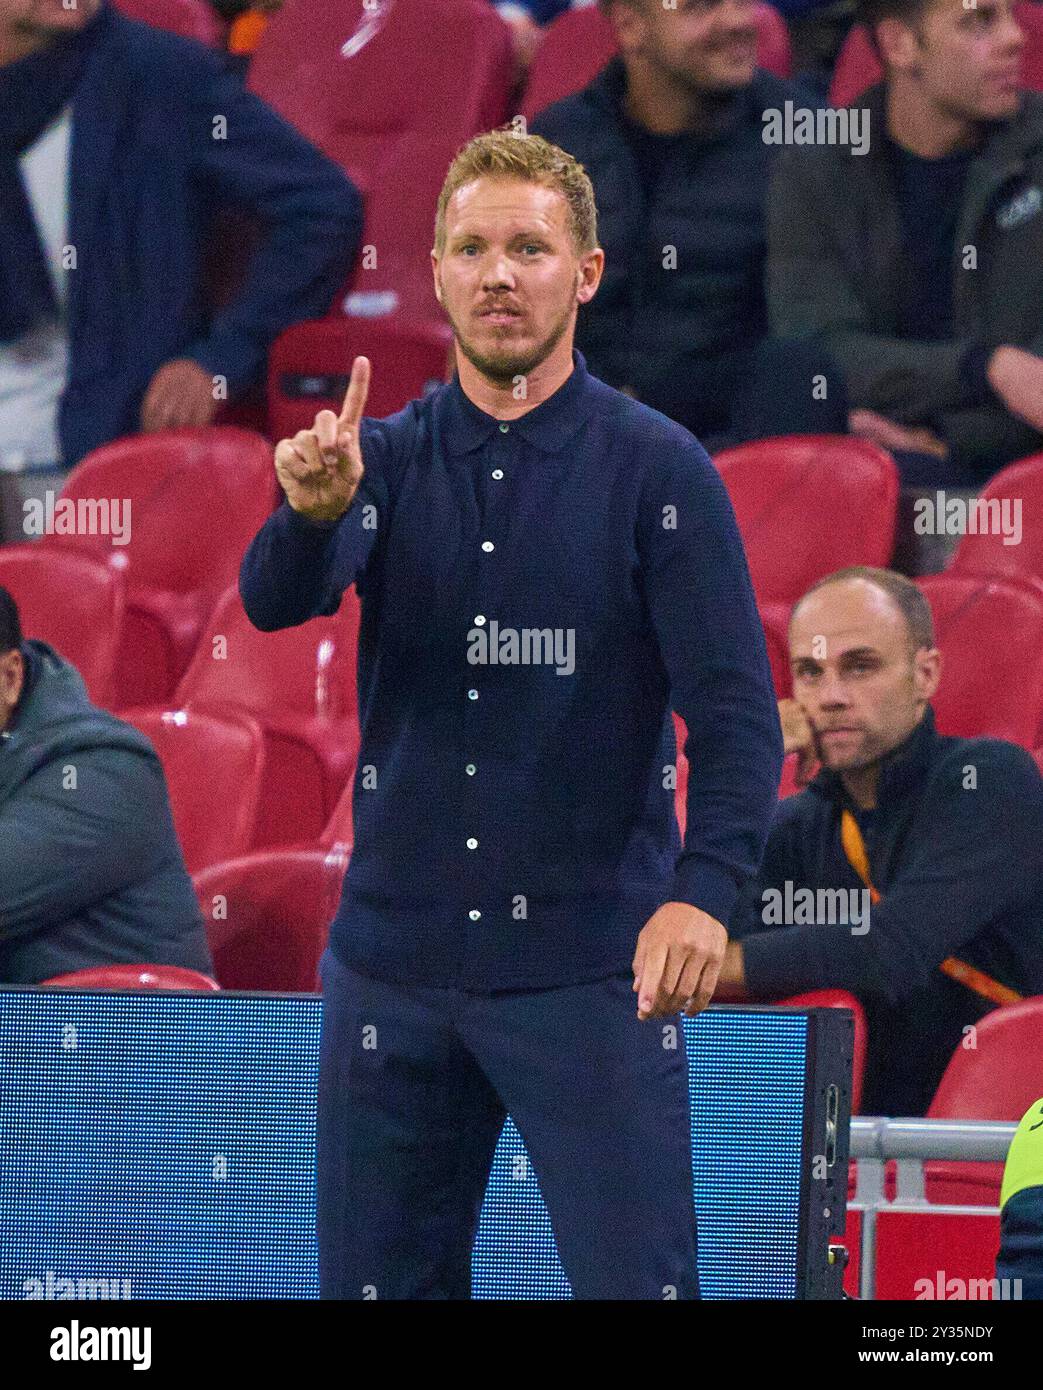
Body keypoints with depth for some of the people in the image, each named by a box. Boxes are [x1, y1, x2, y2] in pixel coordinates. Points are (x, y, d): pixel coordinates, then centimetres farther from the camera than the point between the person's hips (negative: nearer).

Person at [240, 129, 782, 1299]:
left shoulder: (659, 470, -3)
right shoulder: (385, 458, 6)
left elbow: (734, 710, -9)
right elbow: (275, 601, -11)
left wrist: (703, 888, -25)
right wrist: (313, 509, -34)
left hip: (589, 976, -3)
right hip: (392, 962, 3)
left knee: (637, 1285, -8)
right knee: (379, 1286, 8)